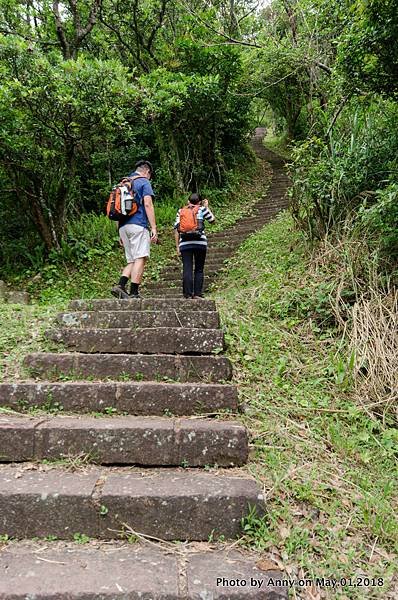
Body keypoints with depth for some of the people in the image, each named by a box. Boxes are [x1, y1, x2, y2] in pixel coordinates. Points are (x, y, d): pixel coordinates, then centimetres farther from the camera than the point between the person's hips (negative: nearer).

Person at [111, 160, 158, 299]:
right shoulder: (144, 182, 3)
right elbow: (147, 204, -10)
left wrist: (120, 233, 23)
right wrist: (153, 227, -13)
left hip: (123, 226, 7)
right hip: (138, 225, -7)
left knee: (131, 261, 9)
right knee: (140, 259, -9)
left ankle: (120, 285, -9)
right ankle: (134, 294, -15)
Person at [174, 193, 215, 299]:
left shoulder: (181, 211, 13)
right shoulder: (202, 209, 6)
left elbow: (176, 229, 8)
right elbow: (212, 220, 21)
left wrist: (177, 247, 10)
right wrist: (207, 207, 31)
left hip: (185, 244, 1)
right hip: (200, 243, -1)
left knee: (187, 269, 0)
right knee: (199, 269, 7)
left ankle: (188, 294, -3)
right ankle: (197, 294, 4)